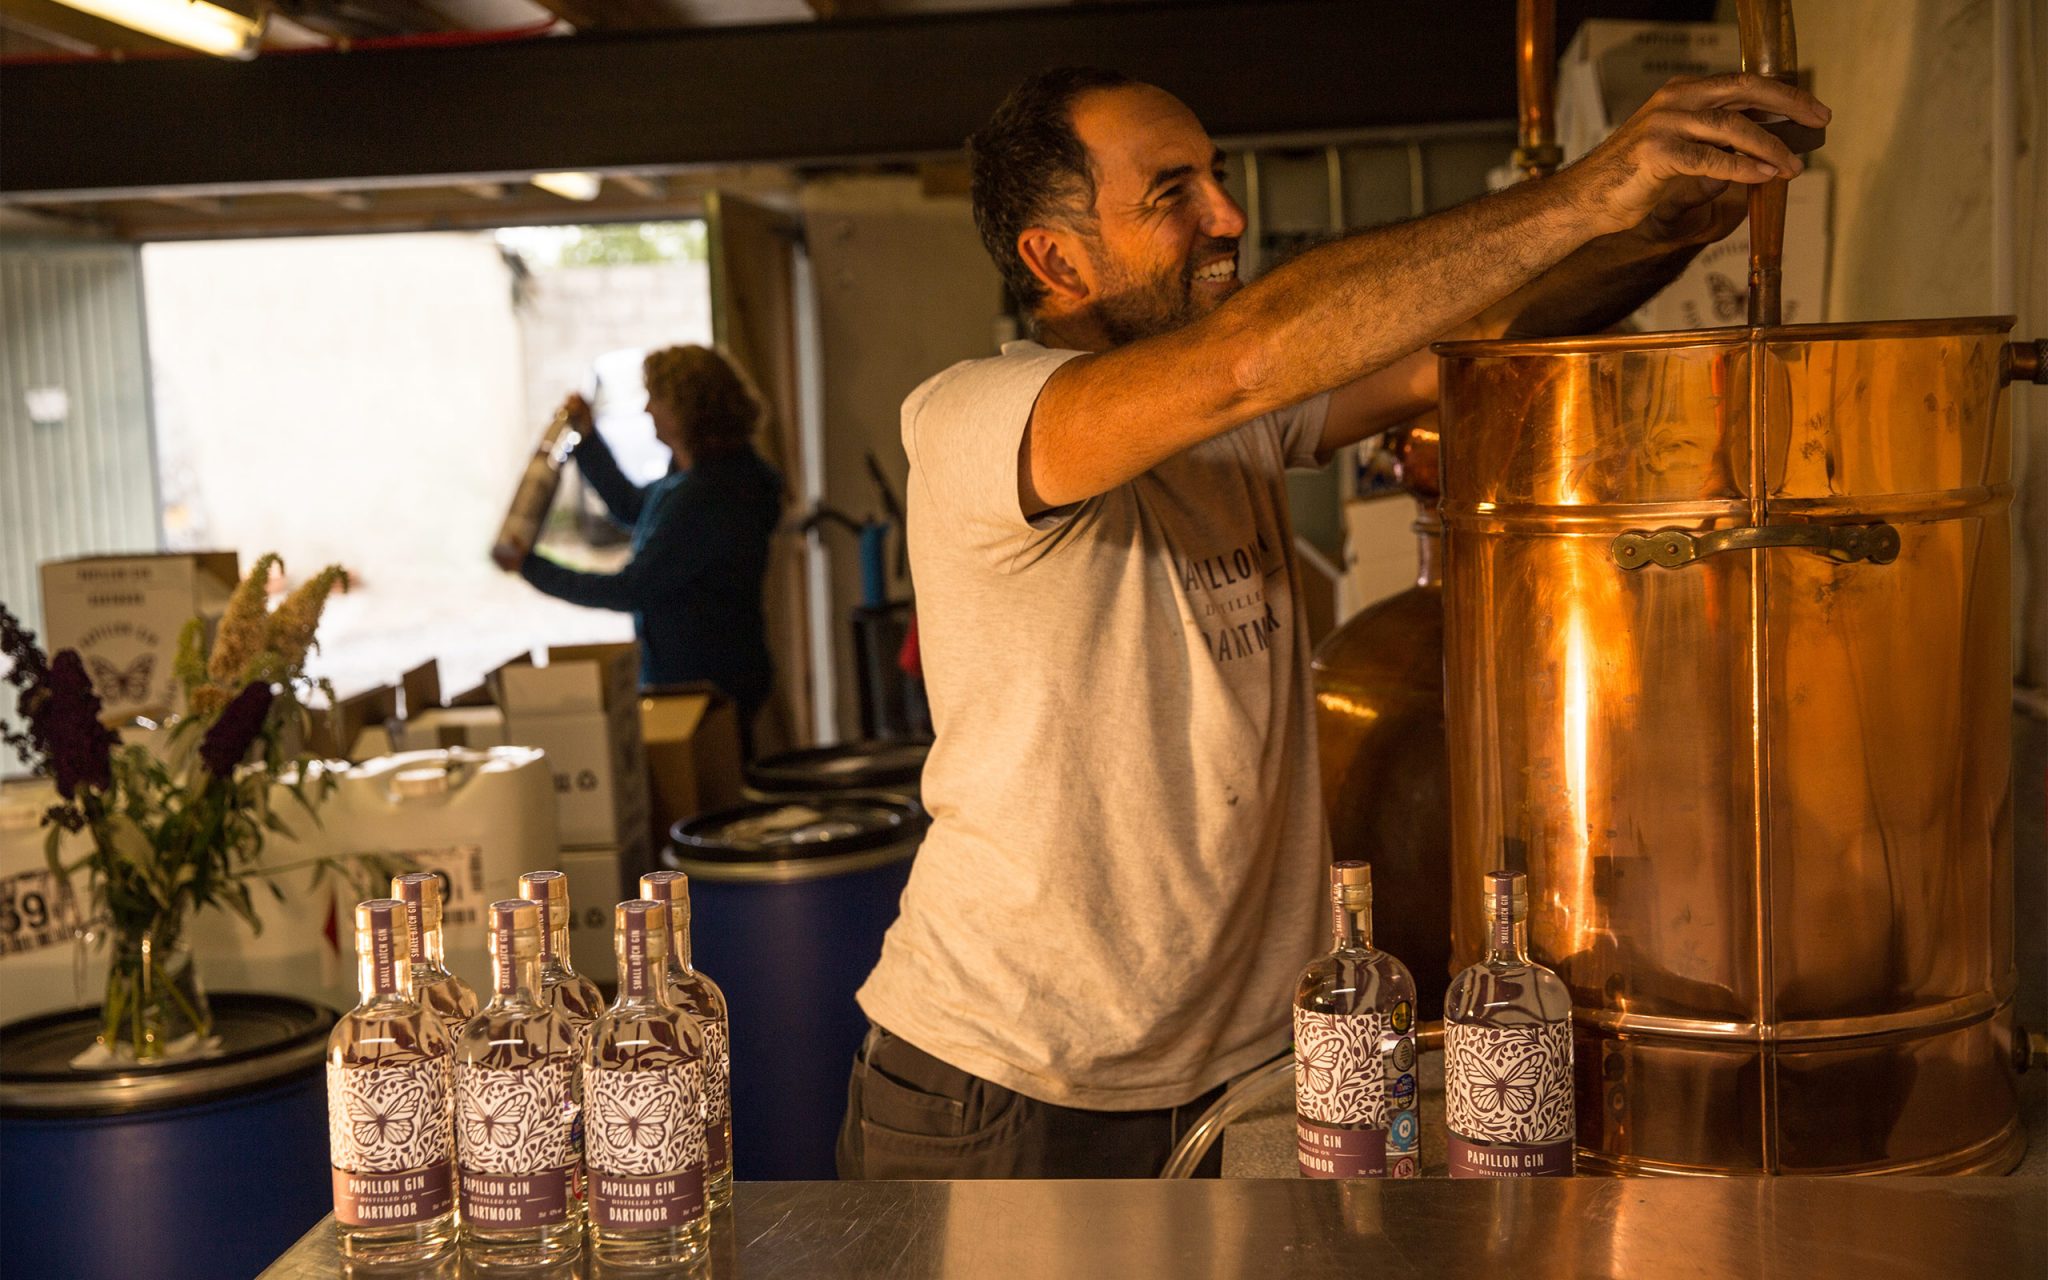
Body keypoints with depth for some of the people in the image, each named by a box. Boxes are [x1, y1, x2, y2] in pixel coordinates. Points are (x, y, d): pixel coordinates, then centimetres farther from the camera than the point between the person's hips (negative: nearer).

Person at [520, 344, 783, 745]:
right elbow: (632, 507, 25)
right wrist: (588, 437, 17)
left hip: (704, 684, -10)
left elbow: (630, 591, -21)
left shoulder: (702, 497, -25)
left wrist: (537, 570, -12)